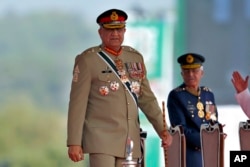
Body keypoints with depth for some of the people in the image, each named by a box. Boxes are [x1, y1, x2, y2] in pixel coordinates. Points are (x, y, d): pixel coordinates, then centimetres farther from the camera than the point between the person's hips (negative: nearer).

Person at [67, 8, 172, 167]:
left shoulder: (136, 58, 12)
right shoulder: (87, 60, -5)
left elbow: (147, 98, 17)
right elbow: (77, 104, -8)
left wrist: (162, 129, 5)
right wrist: (74, 143, -13)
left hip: (129, 140, 6)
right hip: (101, 138, -6)